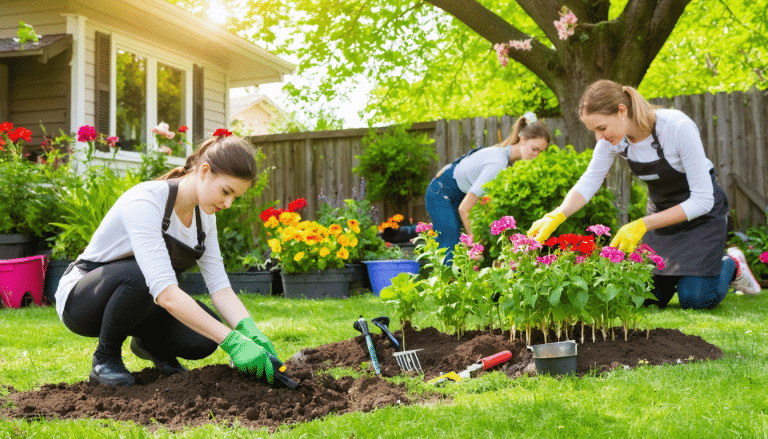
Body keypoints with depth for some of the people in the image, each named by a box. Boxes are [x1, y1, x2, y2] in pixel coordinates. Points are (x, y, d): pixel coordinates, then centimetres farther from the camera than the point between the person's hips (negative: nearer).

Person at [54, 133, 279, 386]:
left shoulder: (204, 215, -5)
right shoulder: (145, 202, -31)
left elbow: (220, 287, -8)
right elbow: (165, 292, -41)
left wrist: (253, 334, -26)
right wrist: (231, 341, -44)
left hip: (135, 298, 6)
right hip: (79, 299, -6)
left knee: (204, 336, -21)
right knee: (142, 274, -39)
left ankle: (149, 344, 12)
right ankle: (105, 357, -12)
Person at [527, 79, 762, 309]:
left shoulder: (678, 127, -33)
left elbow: (702, 200, -30)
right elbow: (589, 182, -12)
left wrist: (641, 226, -35)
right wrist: (556, 216, -31)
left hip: (702, 212, -4)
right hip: (660, 210, 5)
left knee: (694, 299, -14)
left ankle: (732, 265, 16)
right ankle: (677, 272, 26)